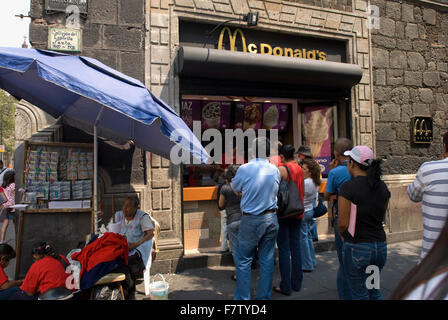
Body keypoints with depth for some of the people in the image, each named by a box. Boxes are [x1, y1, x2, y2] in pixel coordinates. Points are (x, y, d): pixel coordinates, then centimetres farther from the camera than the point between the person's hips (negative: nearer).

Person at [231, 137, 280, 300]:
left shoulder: (244, 169, -12)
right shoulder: (275, 170, -1)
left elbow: (235, 188, 4)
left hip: (250, 220, -4)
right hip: (271, 219, 4)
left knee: (243, 260, 9)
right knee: (267, 259, 13)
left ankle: (242, 297, 16)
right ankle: (264, 296, 24)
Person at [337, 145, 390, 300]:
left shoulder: (348, 187, -17)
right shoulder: (382, 186, 3)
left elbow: (343, 223, -16)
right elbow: (381, 217, 12)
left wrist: (342, 235, 3)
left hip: (357, 248, -6)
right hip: (380, 246, 6)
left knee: (360, 294, 10)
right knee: (374, 291, 25)